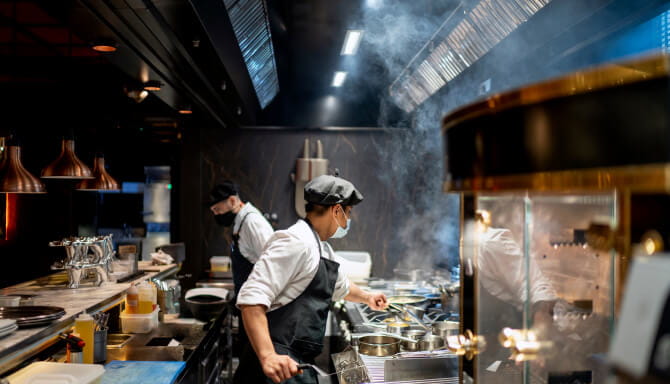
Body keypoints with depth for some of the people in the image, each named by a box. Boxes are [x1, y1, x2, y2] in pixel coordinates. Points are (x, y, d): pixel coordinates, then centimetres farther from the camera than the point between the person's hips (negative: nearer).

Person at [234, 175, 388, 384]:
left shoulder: (322, 249, 17)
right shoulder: (296, 242, -15)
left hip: (303, 364, 10)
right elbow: (252, 298, -24)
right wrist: (268, 356, -33)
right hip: (281, 365, -9)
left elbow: (340, 286, 39)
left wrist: (366, 296, 53)